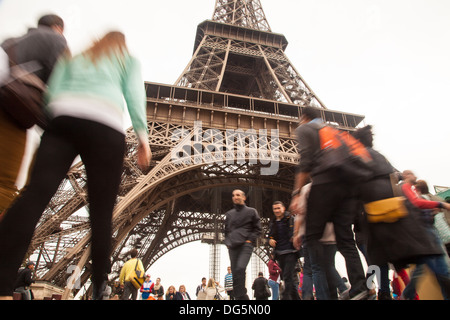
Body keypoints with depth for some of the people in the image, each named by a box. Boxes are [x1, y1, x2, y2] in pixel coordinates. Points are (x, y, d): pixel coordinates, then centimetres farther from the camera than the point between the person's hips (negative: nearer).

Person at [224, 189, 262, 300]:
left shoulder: (251, 211, 8)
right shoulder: (229, 214, 19)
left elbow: (257, 229, 7)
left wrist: (250, 240, -6)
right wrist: (227, 242, 9)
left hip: (246, 245, -4)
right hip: (232, 247, 5)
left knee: (240, 268, -24)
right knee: (235, 272, 1)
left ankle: (240, 295, -17)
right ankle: (242, 296, 11)